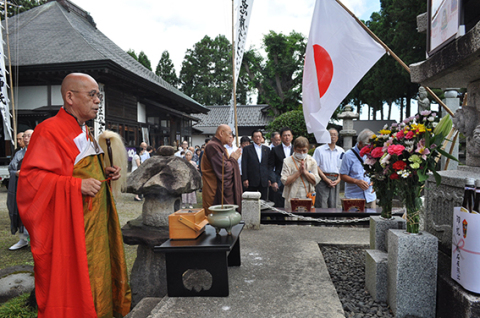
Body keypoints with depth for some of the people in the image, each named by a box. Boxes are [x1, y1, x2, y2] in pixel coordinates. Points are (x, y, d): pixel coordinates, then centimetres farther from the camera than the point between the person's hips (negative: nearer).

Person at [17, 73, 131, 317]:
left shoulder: (83, 132, 16)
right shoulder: (50, 131, -12)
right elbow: (29, 177, -18)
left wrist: (105, 174, 8)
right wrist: (76, 185, -25)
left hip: (96, 223, 9)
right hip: (71, 226, -8)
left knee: (97, 279, 15)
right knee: (71, 287, 2)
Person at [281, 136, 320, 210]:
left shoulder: (311, 161, 7)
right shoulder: (287, 161, -1)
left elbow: (316, 181, 0)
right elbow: (285, 181, -11)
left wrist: (305, 171, -11)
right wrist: (299, 172, -13)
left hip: (308, 198, 2)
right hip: (292, 198, -2)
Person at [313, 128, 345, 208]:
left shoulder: (341, 151, 14)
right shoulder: (319, 150, 5)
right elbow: (316, 166, -1)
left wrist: (338, 180, -2)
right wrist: (326, 179, -10)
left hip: (335, 181, 3)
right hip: (323, 180, -3)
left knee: (333, 206, 3)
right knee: (321, 205, -8)